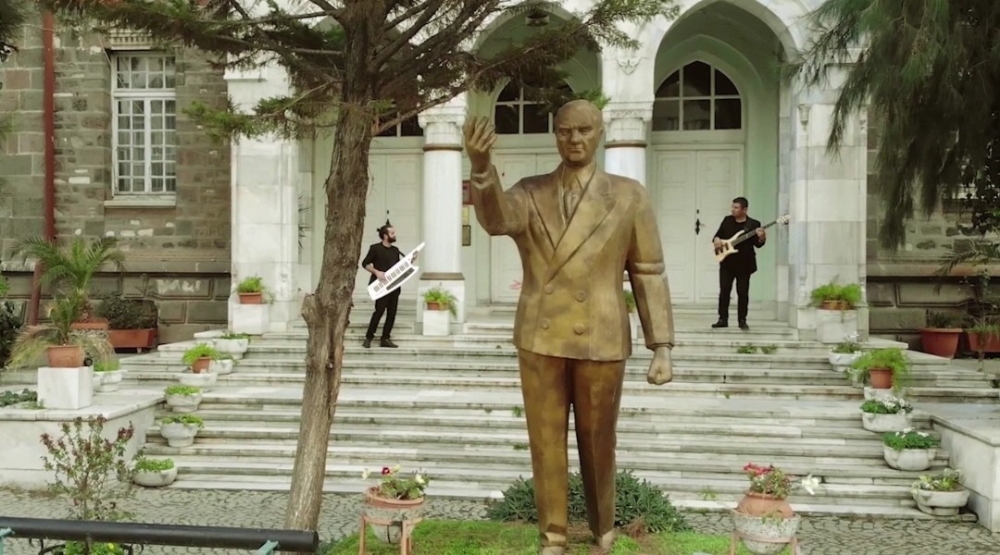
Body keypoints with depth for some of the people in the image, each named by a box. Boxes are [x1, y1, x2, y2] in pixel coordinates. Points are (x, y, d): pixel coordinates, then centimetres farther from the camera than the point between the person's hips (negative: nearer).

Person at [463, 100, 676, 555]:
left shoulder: (628, 195, -2)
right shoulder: (529, 194, 1)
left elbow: (648, 274, -1)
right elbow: (496, 219, -22)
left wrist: (662, 346, -6)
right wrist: (481, 167, -41)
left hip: (601, 341, -1)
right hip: (540, 339, 1)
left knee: (597, 444, 11)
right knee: (546, 444, 9)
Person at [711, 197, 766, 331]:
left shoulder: (753, 224, -5)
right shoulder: (727, 220, 7)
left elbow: (758, 244, -8)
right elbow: (718, 234, 14)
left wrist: (762, 238, -30)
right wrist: (716, 239, -8)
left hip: (744, 263, -3)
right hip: (727, 262, 3)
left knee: (743, 292, 1)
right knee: (724, 291, 1)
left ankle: (742, 321, 9)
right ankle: (723, 319, 7)